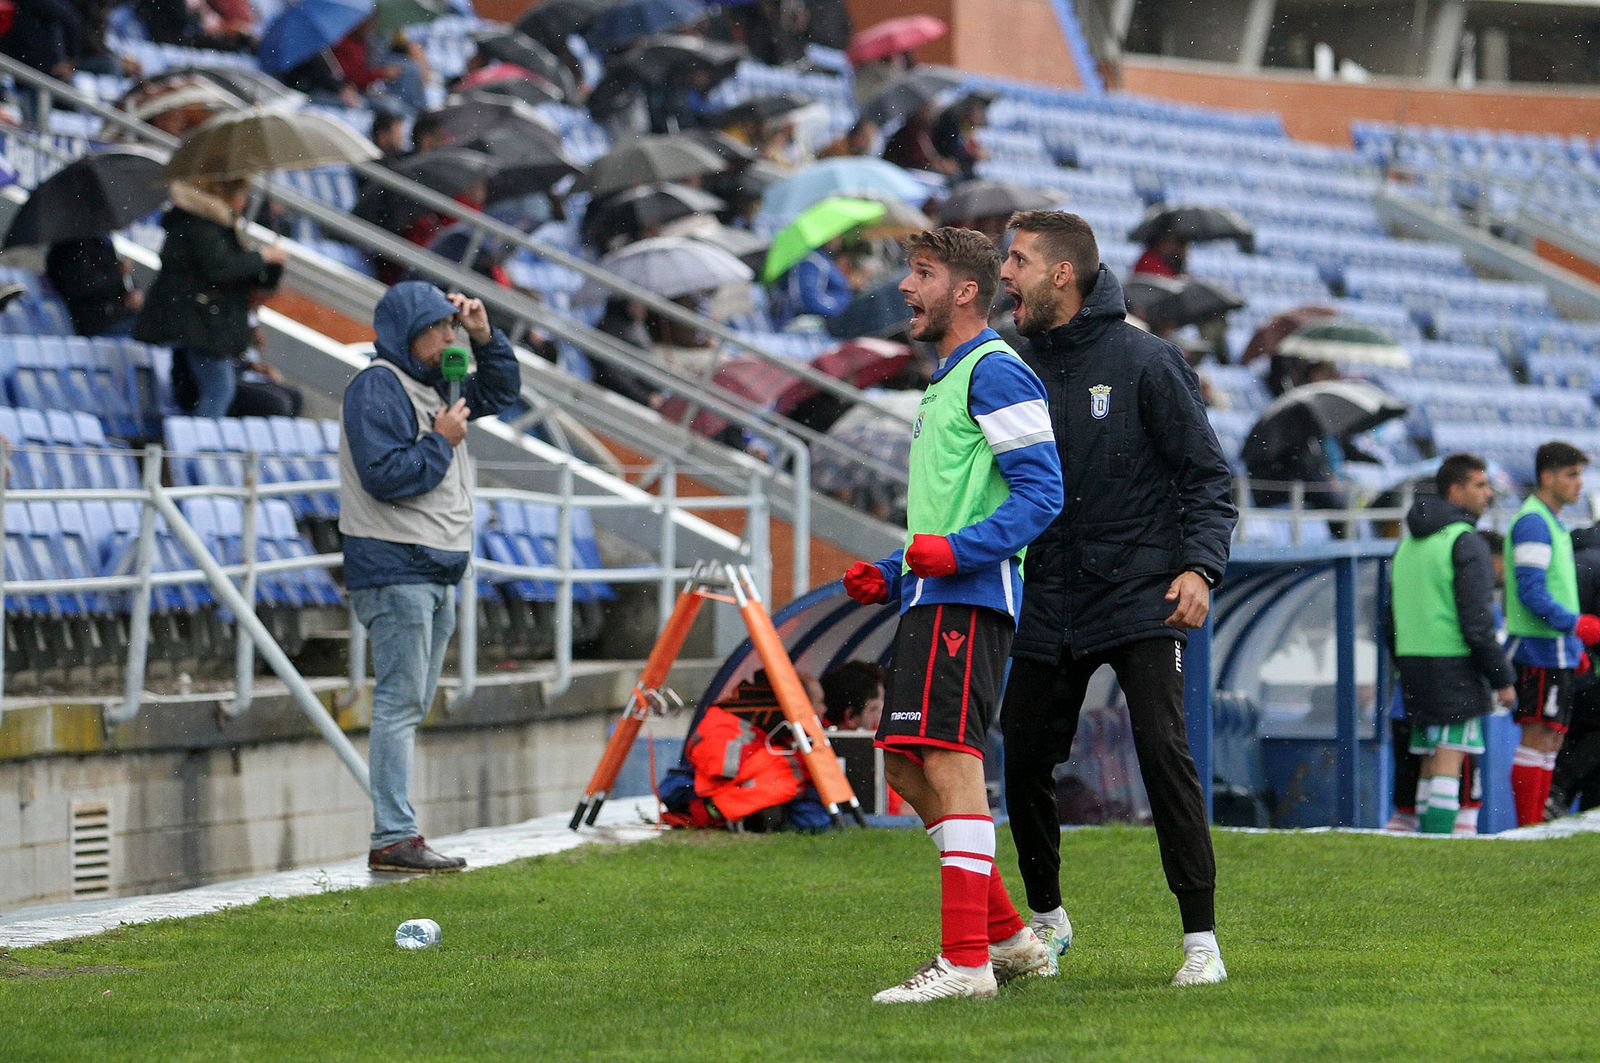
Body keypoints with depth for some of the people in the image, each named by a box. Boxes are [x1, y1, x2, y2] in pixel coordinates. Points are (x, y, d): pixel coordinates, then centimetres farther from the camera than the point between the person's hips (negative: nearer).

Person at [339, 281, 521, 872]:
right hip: (394, 571, -10)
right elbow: (386, 475, -22)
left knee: (411, 707, 11)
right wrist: (441, 441, -11)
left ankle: (396, 835, 14)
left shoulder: (432, 385, 17)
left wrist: (483, 336, 15)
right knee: (399, 703, -13)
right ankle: (393, 839, -15)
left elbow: (500, 391, 30)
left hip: (435, 571, 10)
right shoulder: (378, 388, -12)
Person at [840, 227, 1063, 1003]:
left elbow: (1041, 491, -16)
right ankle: (1007, 937, 16)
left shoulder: (994, 372, -8)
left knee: (949, 761, -14)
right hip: (932, 600, 11)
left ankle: (965, 961, -16)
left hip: (967, 599, -11)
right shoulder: (945, 383, 24)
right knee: (907, 766, 11)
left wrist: (958, 552, -26)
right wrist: (891, 577, 19)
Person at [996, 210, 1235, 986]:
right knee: (1024, 764, 6)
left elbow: (1206, 475, -4)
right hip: (1048, 607, 5)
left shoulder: (1145, 361, -6)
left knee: (1164, 754, -15)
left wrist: (1199, 565, -16)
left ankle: (1201, 939, -11)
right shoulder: (1021, 370, 8)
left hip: (1139, 601, -5)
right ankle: (1046, 921, 29)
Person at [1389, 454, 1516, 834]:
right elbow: (1477, 621, -15)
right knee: (1449, 762, -10)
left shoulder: (1409, 543, 17)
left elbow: (1393, 614, 19)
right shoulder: (1466, 543, -10)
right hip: (1455, 664, -8)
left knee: (1430, 763, 11)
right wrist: (1503, 678, -10)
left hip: (1414, 661, 8)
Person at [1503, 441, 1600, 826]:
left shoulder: (1552, 524, 19)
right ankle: (1528, 828, -9)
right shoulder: (1532, 523, -12)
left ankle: (1536, 827, 12)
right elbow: (1530, 593, -20)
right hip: (1539, 650, -10)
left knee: (1551, 740, 10)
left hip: (1556, 652, 10)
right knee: (1538, 737, -10)